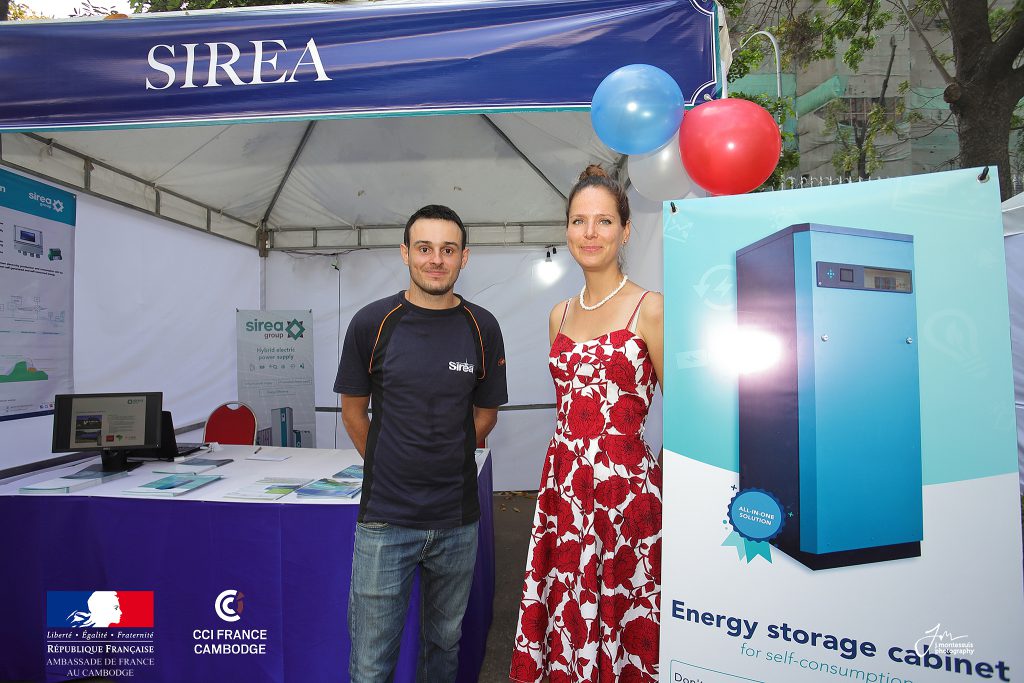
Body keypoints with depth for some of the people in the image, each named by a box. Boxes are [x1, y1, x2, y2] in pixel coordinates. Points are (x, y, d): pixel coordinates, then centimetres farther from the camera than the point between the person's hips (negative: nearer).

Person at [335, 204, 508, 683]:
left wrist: (446, 464, 9)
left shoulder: (482, 328, -2)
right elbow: (353, 412, 4)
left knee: (445, 643, 21)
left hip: (457, 519, 2)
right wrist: (388, 467, 10)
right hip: (385, 519, -1)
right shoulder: (372, 323, -7)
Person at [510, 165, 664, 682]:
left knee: (620, 616, 10)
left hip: (626, 484, -5)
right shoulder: (560, 315, 9)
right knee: (564, 615, 16)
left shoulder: (650, 309, -8)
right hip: (564, 483, 5)